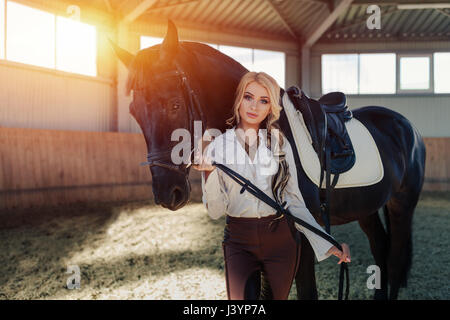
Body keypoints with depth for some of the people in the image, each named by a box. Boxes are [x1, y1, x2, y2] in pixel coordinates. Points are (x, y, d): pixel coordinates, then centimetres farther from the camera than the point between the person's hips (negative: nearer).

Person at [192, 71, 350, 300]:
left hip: (281, 237, 2)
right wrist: (208, 173, -19)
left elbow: (293, 199, 4)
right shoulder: (217, 146, 0)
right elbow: (215, 211, -3)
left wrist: (326, 243, -3)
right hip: (239, 240, -1)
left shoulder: (280, 144, 4)